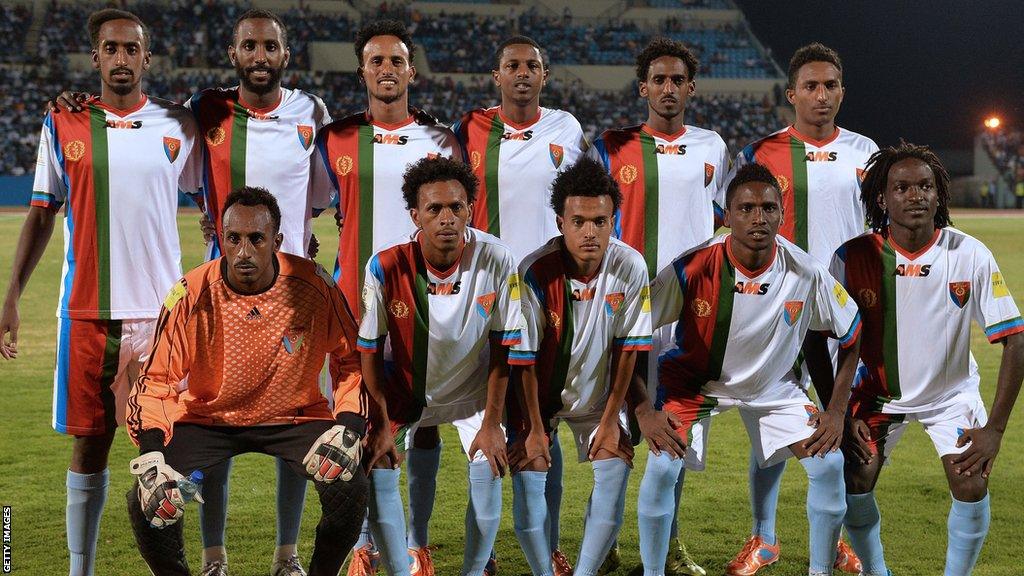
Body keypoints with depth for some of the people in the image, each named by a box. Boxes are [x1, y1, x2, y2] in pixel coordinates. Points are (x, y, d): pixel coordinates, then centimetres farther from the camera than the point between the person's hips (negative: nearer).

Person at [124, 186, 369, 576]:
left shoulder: (314, 287, -16)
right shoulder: (191, 296, -18)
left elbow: (354, 357, -3)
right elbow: (156, 380, -14)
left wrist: (347, 428, -18)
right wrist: (151, 458, -30)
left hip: (295, 415, 0)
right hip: (207, 417, 0)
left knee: (349, 488, -25)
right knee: (146, 501, -21)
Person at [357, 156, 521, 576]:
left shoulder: (496, 261, -24)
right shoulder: (386, 268, -27)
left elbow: (503, 345, -13)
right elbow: (370, 349, -13)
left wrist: (491, 422, -10)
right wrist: (382, 424, -10)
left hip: (472, 388, 0)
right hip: (404, 388, 0)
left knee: (490, 467, -15)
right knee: (377, 467, -12)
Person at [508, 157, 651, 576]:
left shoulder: (630, 267, -18)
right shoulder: (534, 273, -25)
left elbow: (626, 347, -8)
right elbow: (523, 358, -16)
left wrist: (610, 419, -6)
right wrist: (535, 429, -12)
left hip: (598, 392, 2)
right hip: (538, 392, -2)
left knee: (615, 471, -11)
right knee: (528, 471, -12)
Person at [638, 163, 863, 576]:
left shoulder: (806, 274, -22)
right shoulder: (692, 269, -28)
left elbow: (853, 335, -5)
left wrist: (835, 412, -8)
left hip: (774, 385, 2)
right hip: (696, 379, -2)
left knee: (829, 465, -10)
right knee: (662, 467, -20)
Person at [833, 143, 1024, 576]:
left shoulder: (971, 255, -20)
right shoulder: (853, 257, -19)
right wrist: (840, 416, -13)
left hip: (952, 390, 0)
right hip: (877, 391, 1)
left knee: (972, 487, -17)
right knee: (852, 487, -10)